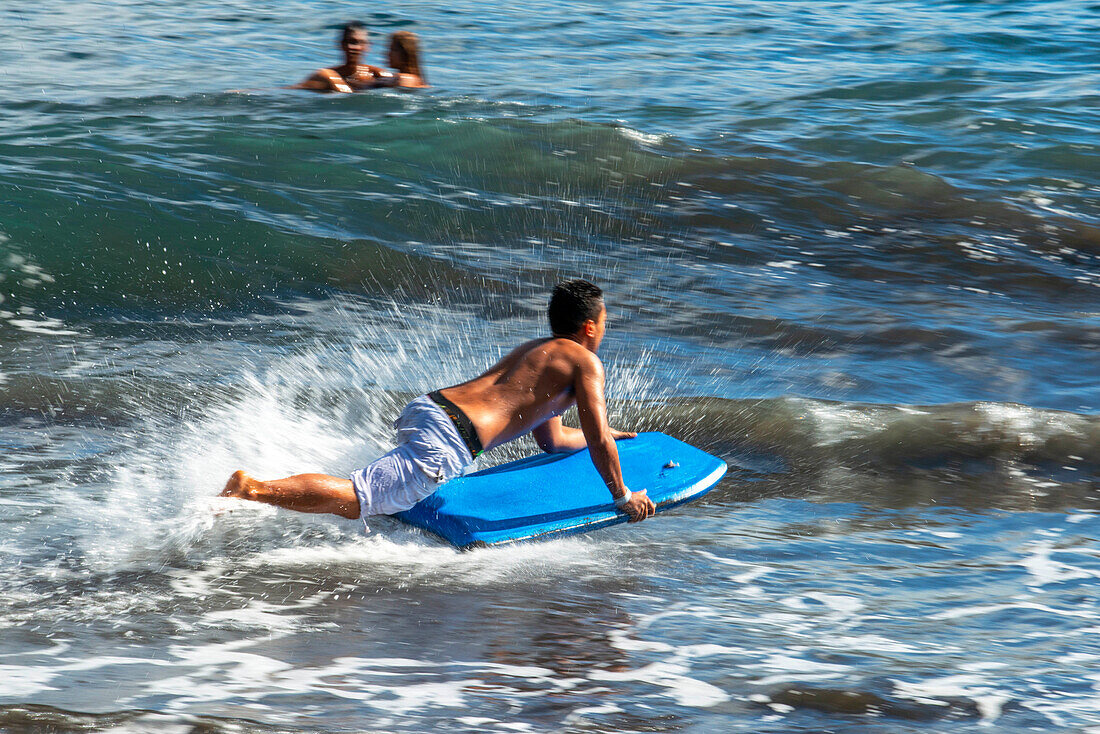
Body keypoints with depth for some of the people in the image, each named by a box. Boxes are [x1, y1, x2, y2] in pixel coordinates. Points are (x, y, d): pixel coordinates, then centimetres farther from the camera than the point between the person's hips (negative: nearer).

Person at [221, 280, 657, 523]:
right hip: (449, 440, -9)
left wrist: (607, 437, 49)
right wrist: (623, 497, 10)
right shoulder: (584, 362, 5)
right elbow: (598, 439, -1)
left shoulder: (534, 351, 32)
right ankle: (254, 490, -31)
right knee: (352, 500, -18)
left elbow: (551, 440, 41)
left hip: (425, 406, 9)